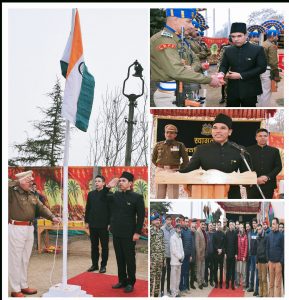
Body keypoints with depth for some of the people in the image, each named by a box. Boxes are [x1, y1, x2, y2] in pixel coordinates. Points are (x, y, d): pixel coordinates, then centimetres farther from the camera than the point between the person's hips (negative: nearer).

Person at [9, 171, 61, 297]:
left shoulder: (32, 195, 13)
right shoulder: (12, 192, -8)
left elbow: (41, 208, 10)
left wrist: (52, 217, -3)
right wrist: (19, 181, -19)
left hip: (29, 229, 8)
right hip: (15, 229, -8)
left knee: (25, 260, 16)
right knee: (15, 260, 0)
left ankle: (24, 286, 27)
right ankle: (15, 290, 7)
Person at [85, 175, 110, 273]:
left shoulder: (107, 194, -5)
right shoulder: (91, 194, 9)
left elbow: (110, 209, -8)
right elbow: (87, 208, 11)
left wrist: (109, 223, -11)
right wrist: (87, 221, 7)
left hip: (103, 225, -4)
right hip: (93, 225, 4)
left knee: (104, 246, 4)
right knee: (94, 246, 11)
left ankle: (103, 265, 13)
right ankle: (94, 264, 20)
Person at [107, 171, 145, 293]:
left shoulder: (137, 197, -8)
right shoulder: (116, 195, 7)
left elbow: (141, 216, -9)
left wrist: (137, 232, -14)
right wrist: (108, 186, -6)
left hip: (129, 234, -5)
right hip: (116, 233, 5)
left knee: (129, 259, 5)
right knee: (119, 258, 13)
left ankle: (130, 283, 15)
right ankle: (122, 280, 24)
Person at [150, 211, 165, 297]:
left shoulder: (161, 231, 12)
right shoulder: (150, 231, -10)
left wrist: (163, 257, 14)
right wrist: (149, 257, -17)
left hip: (160, 257, 7)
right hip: (153, 257, -7)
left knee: (158, 276, 11)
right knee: (151, 276, -5)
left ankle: (156, 293, 19)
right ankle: (150, 293, 0)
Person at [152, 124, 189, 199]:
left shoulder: (180, 145, 3)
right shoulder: (159, 145, 10)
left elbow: (186, 161, 7)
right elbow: (153, 159, 22)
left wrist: (178, 170, 4)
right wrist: (160, 166, 14)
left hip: (173, 172, -3)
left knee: (173, 197, -5)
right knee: (159, 196, 6)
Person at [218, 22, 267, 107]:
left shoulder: (258, 49, -5)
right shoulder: (228, 50, 8)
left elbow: (262, 68, -10)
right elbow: (224, 65, 14)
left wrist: (241, 75, -16)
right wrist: (222, 73, -13)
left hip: (249, 89, -3)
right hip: (233, 89, 3)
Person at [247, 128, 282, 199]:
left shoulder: (274, 151, 12)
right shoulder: (249, 150, 7)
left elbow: (278, 166, 7)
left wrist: (268, 177, -8)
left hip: (268, 185, 2)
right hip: (252, 185, -1)